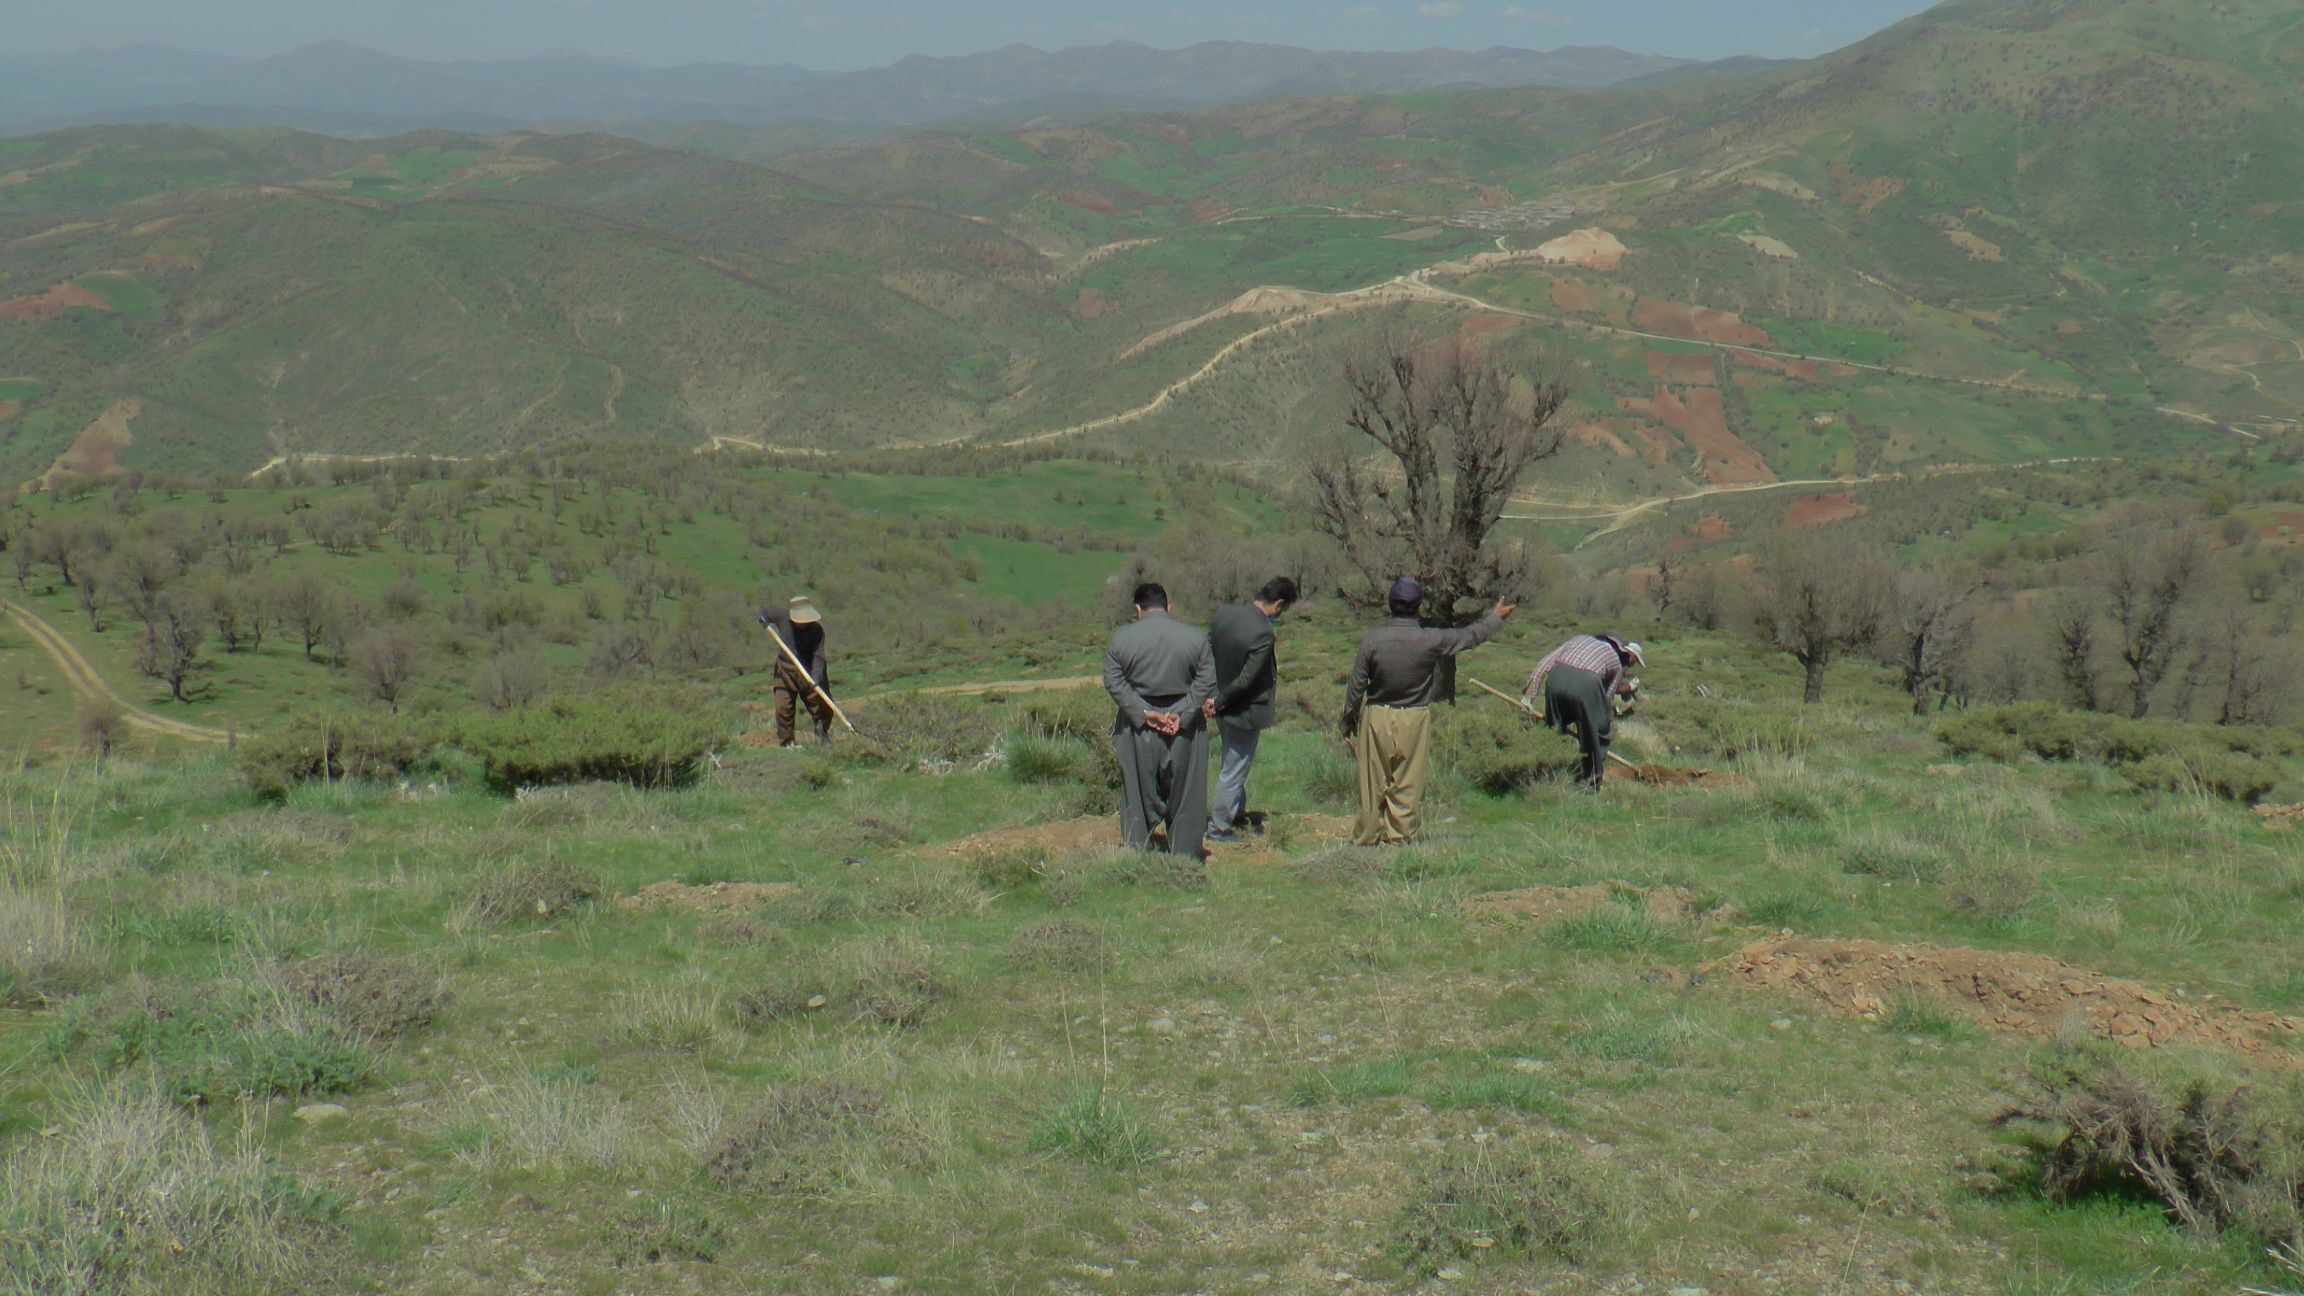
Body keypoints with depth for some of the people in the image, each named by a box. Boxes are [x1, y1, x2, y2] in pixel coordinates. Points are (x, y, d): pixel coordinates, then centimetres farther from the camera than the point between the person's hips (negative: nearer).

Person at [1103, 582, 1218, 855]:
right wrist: (1182, 714, -11)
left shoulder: (1121, 637, -3)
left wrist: (1144, 713, -12)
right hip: (1184, 727, 0)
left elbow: (1113, 682, -8)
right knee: (1183, 795, 12)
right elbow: (1206, 682, -7)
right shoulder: (1195, 637, -1)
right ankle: (1184, 853, 18)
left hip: (1137, 727, 0)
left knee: (1137, 794, 11)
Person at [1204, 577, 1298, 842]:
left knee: (1233, 763, 26)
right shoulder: (1263, 634, -27)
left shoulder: (1223, 613, -6)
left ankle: (1237, 813, 41)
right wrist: (1220, 701, -12)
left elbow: (1207, 653, 4)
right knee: (1234, 770, 8)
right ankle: (1220, 827, 19)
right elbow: (1246, 679, -25)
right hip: (1244, 710, -8)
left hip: (1221, 706, 8)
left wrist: (1216, 697, 10)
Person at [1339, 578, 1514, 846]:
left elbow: (1356, 685, -3)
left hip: (1376, 716, 1)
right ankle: (1400, 834, 11)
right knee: (1409, 782, 8)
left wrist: (1349, 720, 9)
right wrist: (1495, 618, 24)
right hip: (1414, 720, -1)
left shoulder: (1372, 639, -10)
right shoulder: (1431, 640, -11)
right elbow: (1469, 636, 6)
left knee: (1373, 781, 8)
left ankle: (1368, 835, 15)